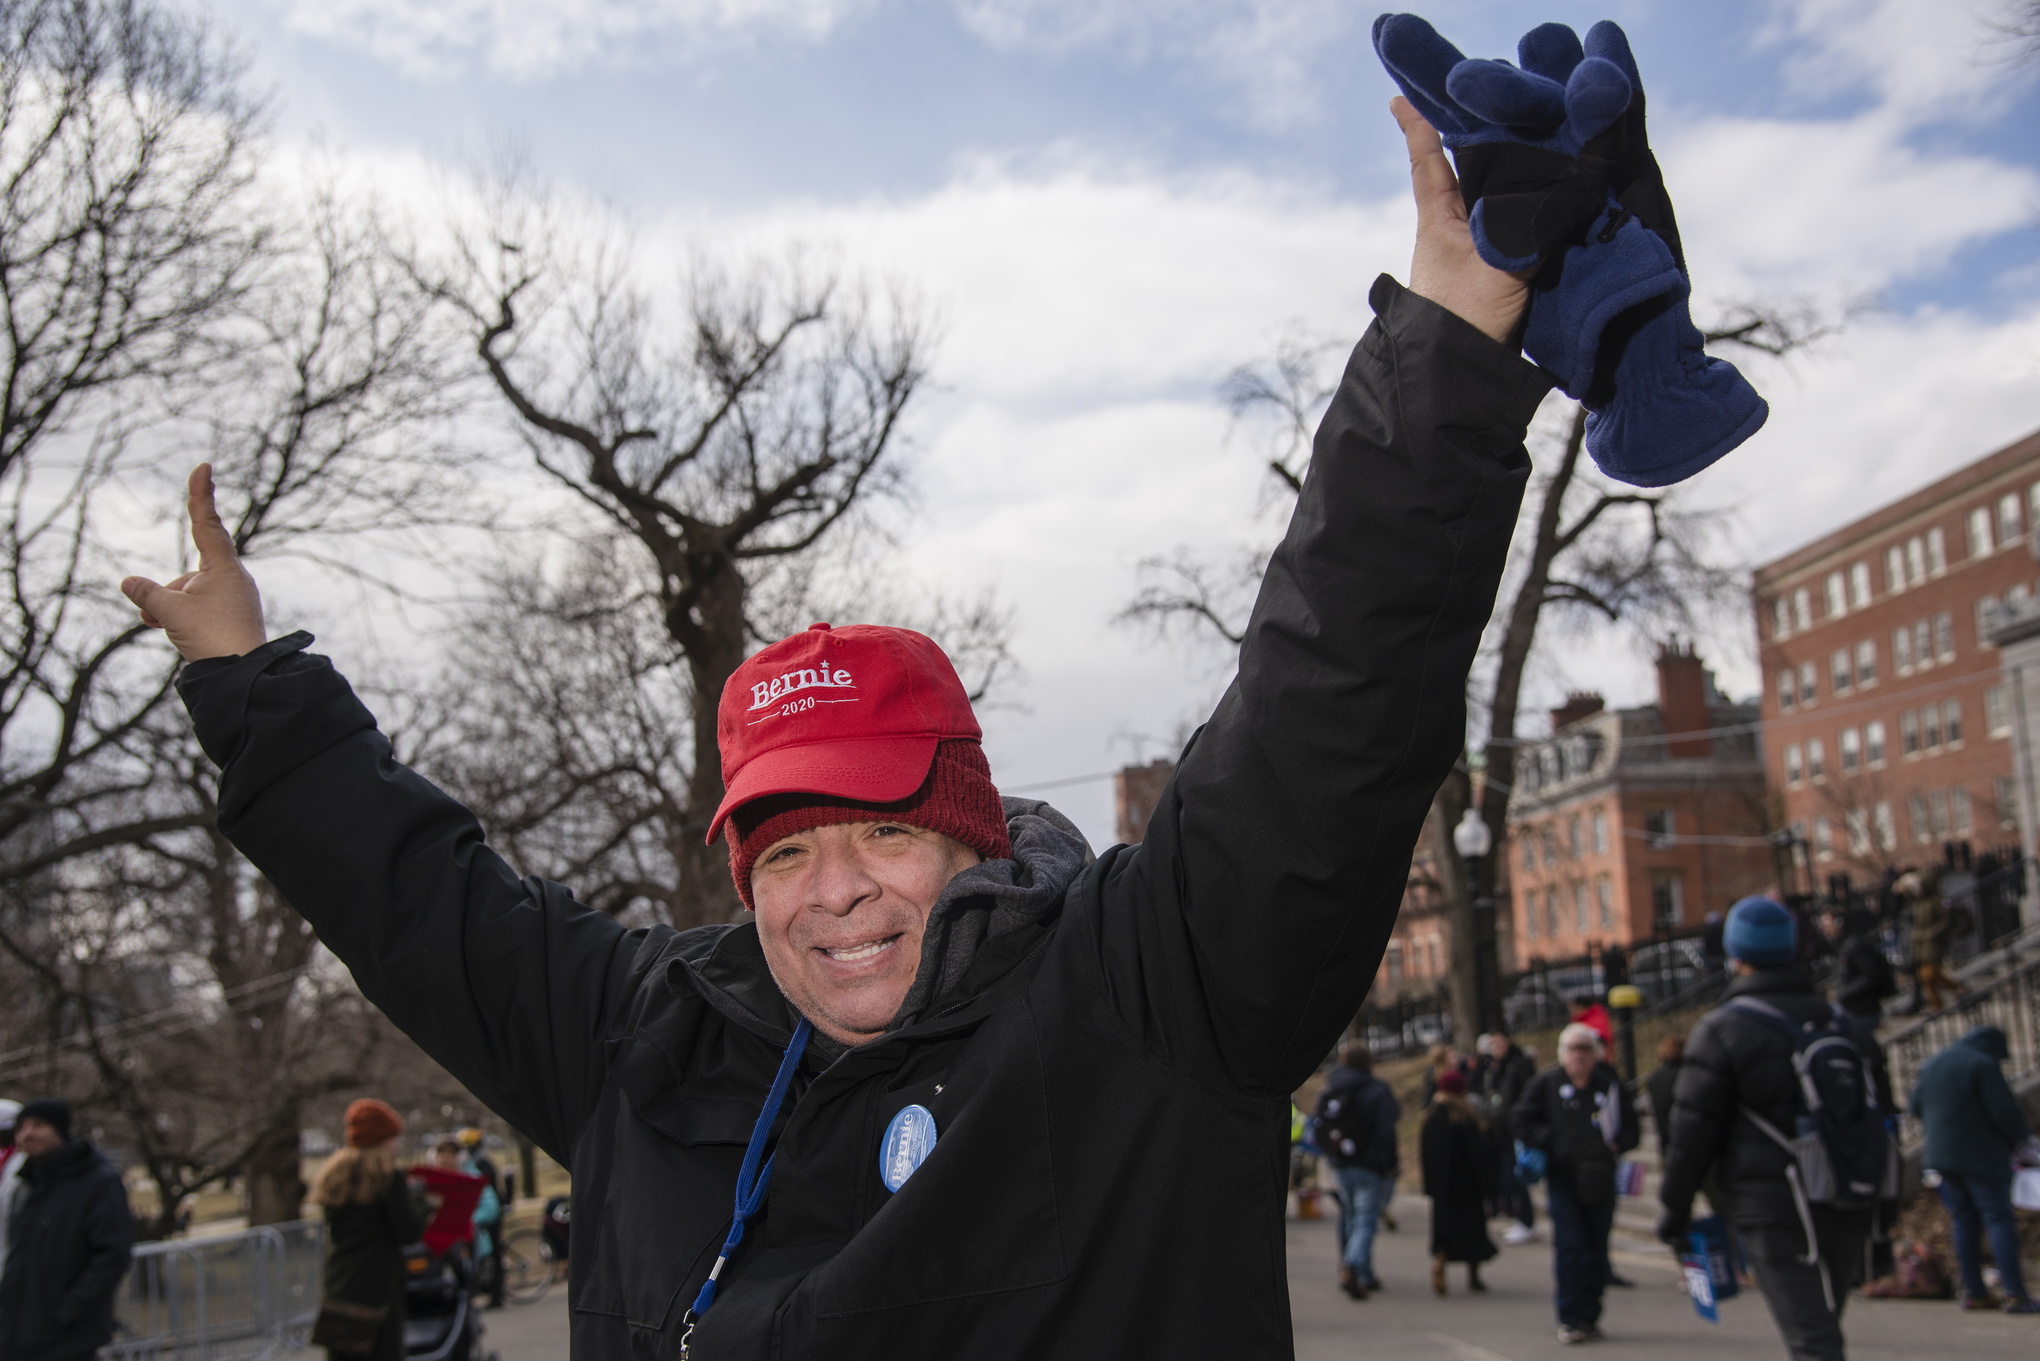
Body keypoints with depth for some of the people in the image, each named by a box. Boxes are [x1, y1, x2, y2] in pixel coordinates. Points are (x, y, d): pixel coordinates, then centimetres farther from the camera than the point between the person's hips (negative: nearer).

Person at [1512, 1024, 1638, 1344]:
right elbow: (1521, 1122, 3)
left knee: (1597, 1249, 5)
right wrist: (1552, 1141, -9)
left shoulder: (1610, 1085, 7)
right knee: (1568, 1246, -8)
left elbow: (1630, 1128, 12)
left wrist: (1615, 1145, -8)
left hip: (1600, 1181, 2)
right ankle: (1570, 1318, -1)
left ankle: (1590, 1316, 16)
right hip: (1562, 1177, -2)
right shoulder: (1546, 1084, 3)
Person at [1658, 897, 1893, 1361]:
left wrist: (1675, 1209, 1)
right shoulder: (1845, 1026, 13)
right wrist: (1879, 1216, 23)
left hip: (1774, 1206, -6)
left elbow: (1693, 1132, -9)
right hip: (1847, 1211, 6)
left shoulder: (1722, 1030, -7)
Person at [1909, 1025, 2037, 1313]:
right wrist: (2021, 1135, 2)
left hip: (1942, 1154, 7)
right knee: (1999, 1219, -4)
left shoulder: (1932, 1064, 12)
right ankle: (2015, 1293, -9)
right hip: (1981, 1157, -7)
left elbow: (1917, 1106, 19)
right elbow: (2004, 1110, -16)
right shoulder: (1983, 1065, -13)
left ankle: (1973, 1291, 12)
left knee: (1964, 1221, 12)